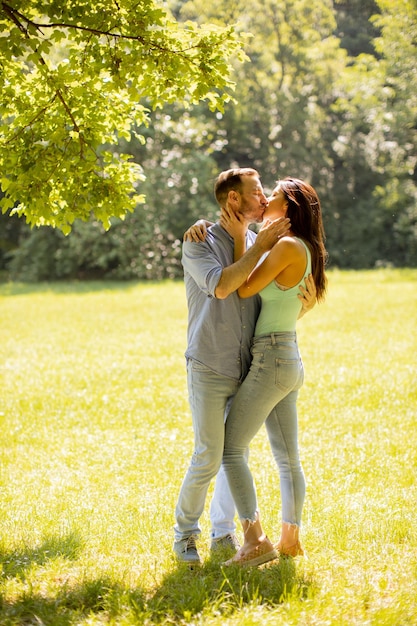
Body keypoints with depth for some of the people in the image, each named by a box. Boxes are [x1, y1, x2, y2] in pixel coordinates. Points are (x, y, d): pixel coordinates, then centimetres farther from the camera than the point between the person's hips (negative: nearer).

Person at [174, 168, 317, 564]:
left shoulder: (260, 247, 9)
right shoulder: (199, 243, -6)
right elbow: (221, 286, -25)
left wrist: (307, 302, -9)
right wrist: (260, 247, -18)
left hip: (246, 371, 5)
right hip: (209, 369, -5)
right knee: (208, 458, -7)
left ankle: (223, 534, 21)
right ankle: (184, 535, 11)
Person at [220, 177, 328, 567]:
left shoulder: (288, 246, -14)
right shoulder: (303, 251, 14)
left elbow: (244, 289, -12)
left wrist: (239, 238, -6)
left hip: (272, 359, -9)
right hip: (290, 362, 9)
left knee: (230, 449, -6)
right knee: (287, 458, 10)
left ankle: (256, 541, -10)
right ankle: (290, 539, 14)